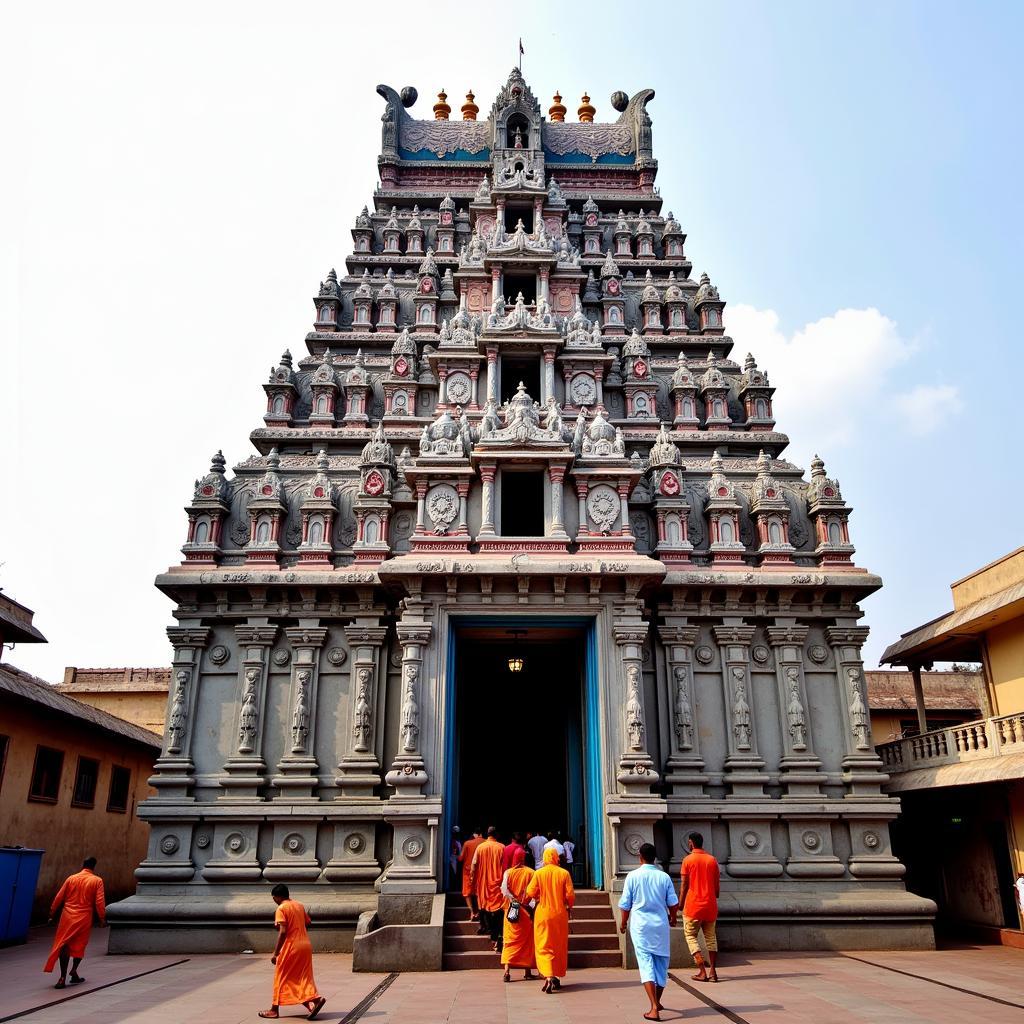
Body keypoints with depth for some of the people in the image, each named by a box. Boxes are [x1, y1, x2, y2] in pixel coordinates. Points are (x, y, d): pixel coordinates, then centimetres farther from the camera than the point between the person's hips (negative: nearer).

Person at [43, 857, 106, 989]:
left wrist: (52, 914, 17)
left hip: (68, 916, 1)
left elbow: (58, 898, 7)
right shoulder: (97, 881, -2)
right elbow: (99, 902, -6)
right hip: (84, 918, -1)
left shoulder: (71, 878, 4)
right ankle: (74, 970, 5)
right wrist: (102, 918, 1)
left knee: (64, 945, 5)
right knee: (79, 945, 15)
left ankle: (63, 977, 1)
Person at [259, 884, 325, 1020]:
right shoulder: (299, 905, 12)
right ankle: (316, 999, -7)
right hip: (305, 945, 7)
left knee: (281, 978, 8)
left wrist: (276, 953, -17)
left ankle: (274, 1010, 17)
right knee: (303, 977, 11)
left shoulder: (281, 908, -11)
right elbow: (308, 922, 20)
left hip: (291, 946, -7)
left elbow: (283, 932, -20)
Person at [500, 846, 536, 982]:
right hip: (526, 911, -1)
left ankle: (507, 971, -5)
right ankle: (528, 972, 15)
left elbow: (504, 889, -13)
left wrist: (514, 900, -12)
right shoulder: (531, 873, -5)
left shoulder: (508, 872, -1)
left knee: (510, 940, 5)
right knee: (527, 941, 11)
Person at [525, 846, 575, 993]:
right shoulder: (564, 873, -5)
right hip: (560, 914, 2)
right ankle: (556, 977, 22)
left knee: (543, 946, 0)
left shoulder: (538, 873, -7)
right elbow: (570, 895, -6)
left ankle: (548, 977, -18)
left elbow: (530, 893, -8)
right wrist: (569, 907, 13)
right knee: (559, 946, 16)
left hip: (543, 914, -1)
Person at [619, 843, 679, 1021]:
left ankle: (654, 1008, -13)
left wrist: (623, 923, 15)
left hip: (640, 925, -2)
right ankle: (657, 1002, 31)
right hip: (660, 924, 2)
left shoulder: (633, 876, -6)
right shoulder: (664, 876, -1)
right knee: (661, 962, 17)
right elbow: (673, 903, 4)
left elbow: (625, 904, -1)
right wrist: (673, 918, 24)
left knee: (646, 963, -3)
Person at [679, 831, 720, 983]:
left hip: (693, 905, -4)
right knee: (711, 937, 14)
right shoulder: (712, 860, 5)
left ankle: (703, 972, -2)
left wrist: (680, 904, 2)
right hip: (710, 905, 4)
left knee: (691, 936, 7)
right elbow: (717, 885, 8)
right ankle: (712, 972, 6)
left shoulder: (688, 860, -6)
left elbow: (684, 885, -7)